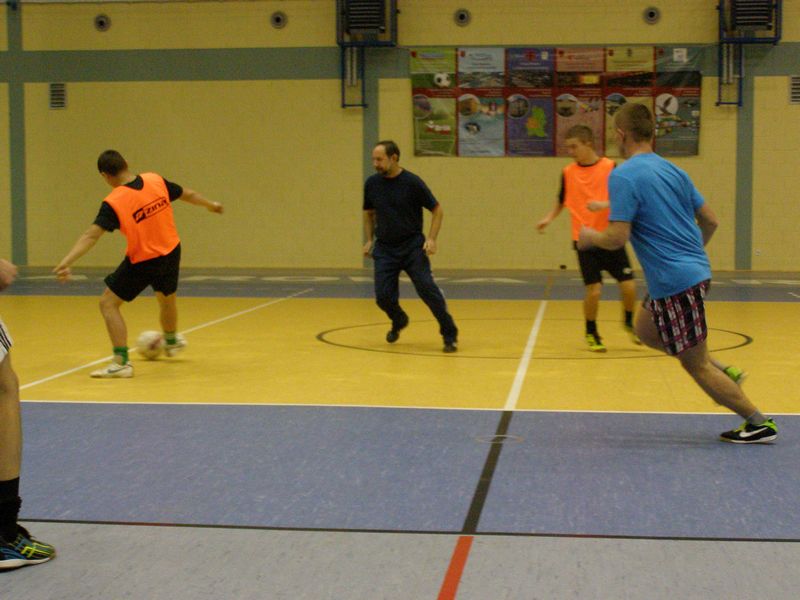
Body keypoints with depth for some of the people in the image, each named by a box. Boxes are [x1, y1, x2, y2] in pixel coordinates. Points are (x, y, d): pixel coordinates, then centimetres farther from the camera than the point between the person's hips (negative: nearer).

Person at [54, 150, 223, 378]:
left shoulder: (113, 202, -21)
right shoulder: (156, 180, -6)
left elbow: (90, 235, -30)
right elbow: (188, 194, 10)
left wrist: (65, 262, -36)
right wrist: (210, 204, 29)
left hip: (142, 262, -6)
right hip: (171, 252, 6)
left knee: (108, 303, 3)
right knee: (167, 297, 31)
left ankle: (121, 362, -5)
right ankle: (171, 341, 57)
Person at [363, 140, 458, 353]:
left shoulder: (412, 182, -10)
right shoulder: (372, 183, 1)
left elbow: (437, 210, -3)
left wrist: (431, 238, -13)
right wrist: (369, 239, 7)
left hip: (413, 247, -3)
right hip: (384, 248, 3)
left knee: (427, 289, -14)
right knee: (383, 296, -4)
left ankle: (450, 335, -1)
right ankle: (398, 321, 30)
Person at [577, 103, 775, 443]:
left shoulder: (623, 176, -14)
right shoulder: (673, 171, 10)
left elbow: (617, 238, -20)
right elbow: (710, 221, 13)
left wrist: (590, 237, 1)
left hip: (674, 281, -9)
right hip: (696, 270, 9)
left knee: (695, 365, 3)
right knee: (645, 329, 26)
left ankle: (759, 423, 9)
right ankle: (722, 373, 21)